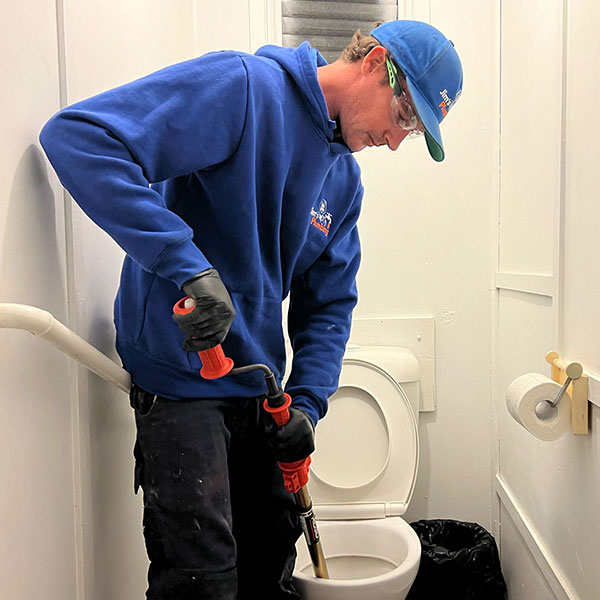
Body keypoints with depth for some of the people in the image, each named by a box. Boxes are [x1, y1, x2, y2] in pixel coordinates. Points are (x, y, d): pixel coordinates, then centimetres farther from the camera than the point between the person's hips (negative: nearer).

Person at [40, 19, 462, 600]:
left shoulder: (345, 179, 9)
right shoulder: (242, 86, -15)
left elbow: (329, 304, 11)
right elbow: (78, 136, -25)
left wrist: (307, 401, -4)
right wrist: (186, 265, -33)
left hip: (260, 387, 8)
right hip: (181, 375, -7)